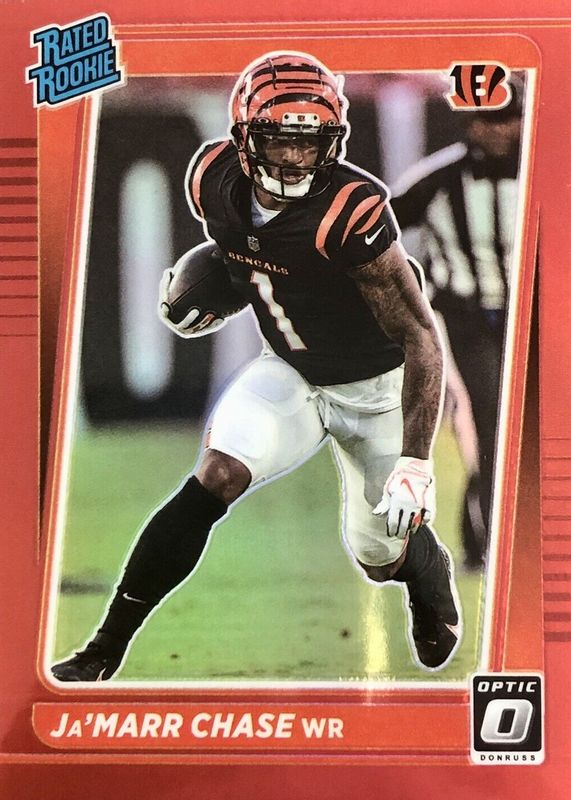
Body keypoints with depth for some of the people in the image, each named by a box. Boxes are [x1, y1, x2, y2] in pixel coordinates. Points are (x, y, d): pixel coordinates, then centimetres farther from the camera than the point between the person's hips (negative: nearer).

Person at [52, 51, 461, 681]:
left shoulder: (353, 211, -32)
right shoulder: (215, 180, -15)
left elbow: (420, 336, -28)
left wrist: (416, 463, -33)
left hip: (376, 385, -3)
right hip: (287, 370, 3)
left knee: (382, 558, 9)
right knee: (213, 481, -20)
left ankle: (435, 582, 49)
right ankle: (103, 653, -10)